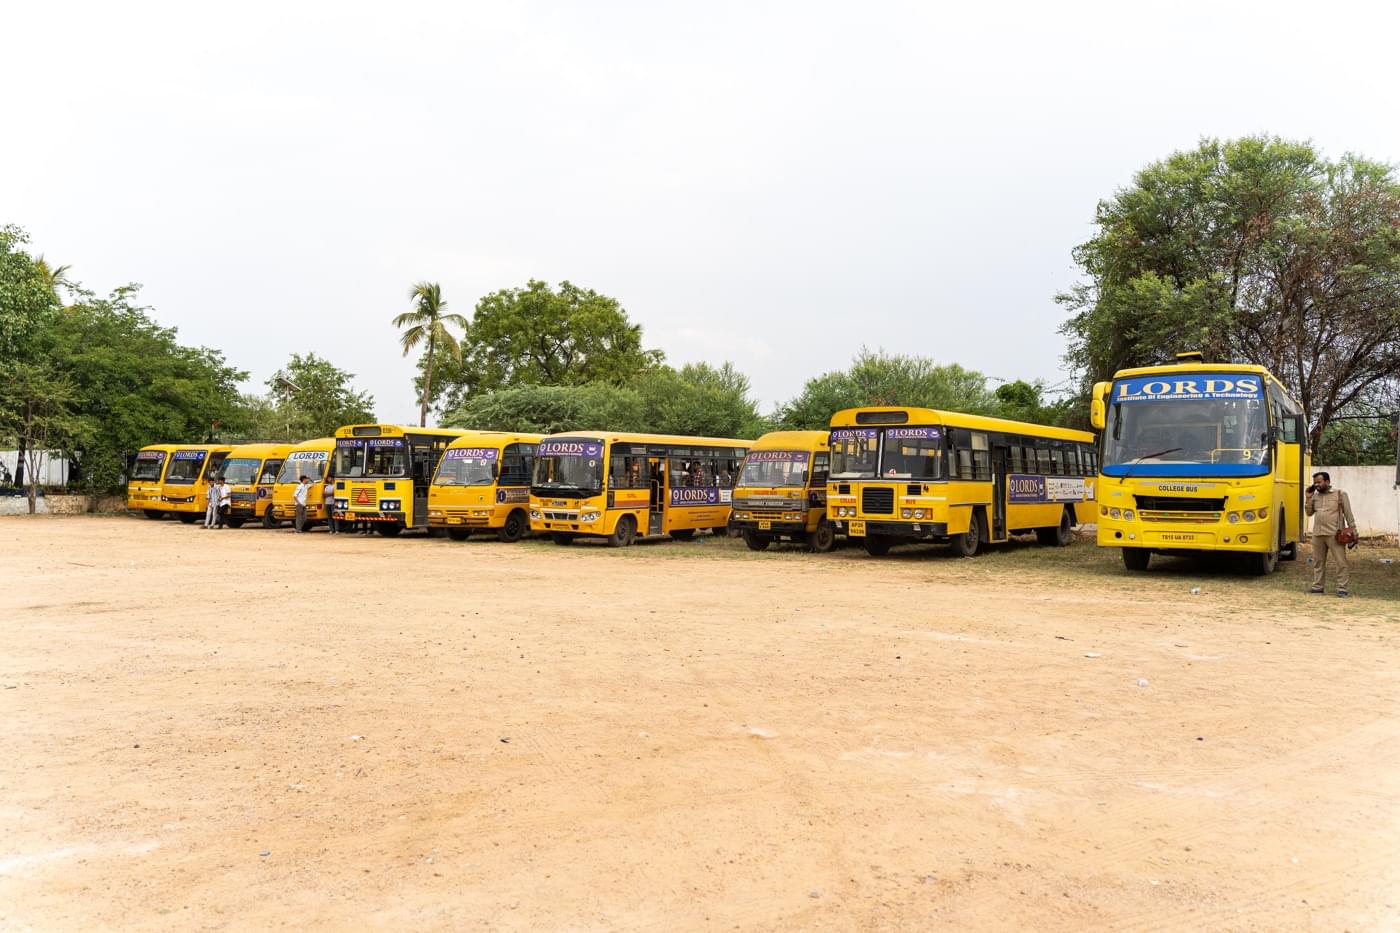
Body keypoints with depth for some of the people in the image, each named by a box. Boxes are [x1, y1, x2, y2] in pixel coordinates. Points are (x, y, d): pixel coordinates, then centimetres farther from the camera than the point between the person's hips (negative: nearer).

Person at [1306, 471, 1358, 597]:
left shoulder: (1340, 494, 0)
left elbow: (1348, 513, -1)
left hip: (1335, 534, -5)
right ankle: (1318, 586, 19)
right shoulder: (1315, 496, 13)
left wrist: (1353, 530, -5)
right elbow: (1309, 512, 13)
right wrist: (1309, 497, 3)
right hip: (1318, 534, 5)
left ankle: (1342, 588, -4)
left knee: (1341, 562, -5)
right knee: (1318, 561, 11)